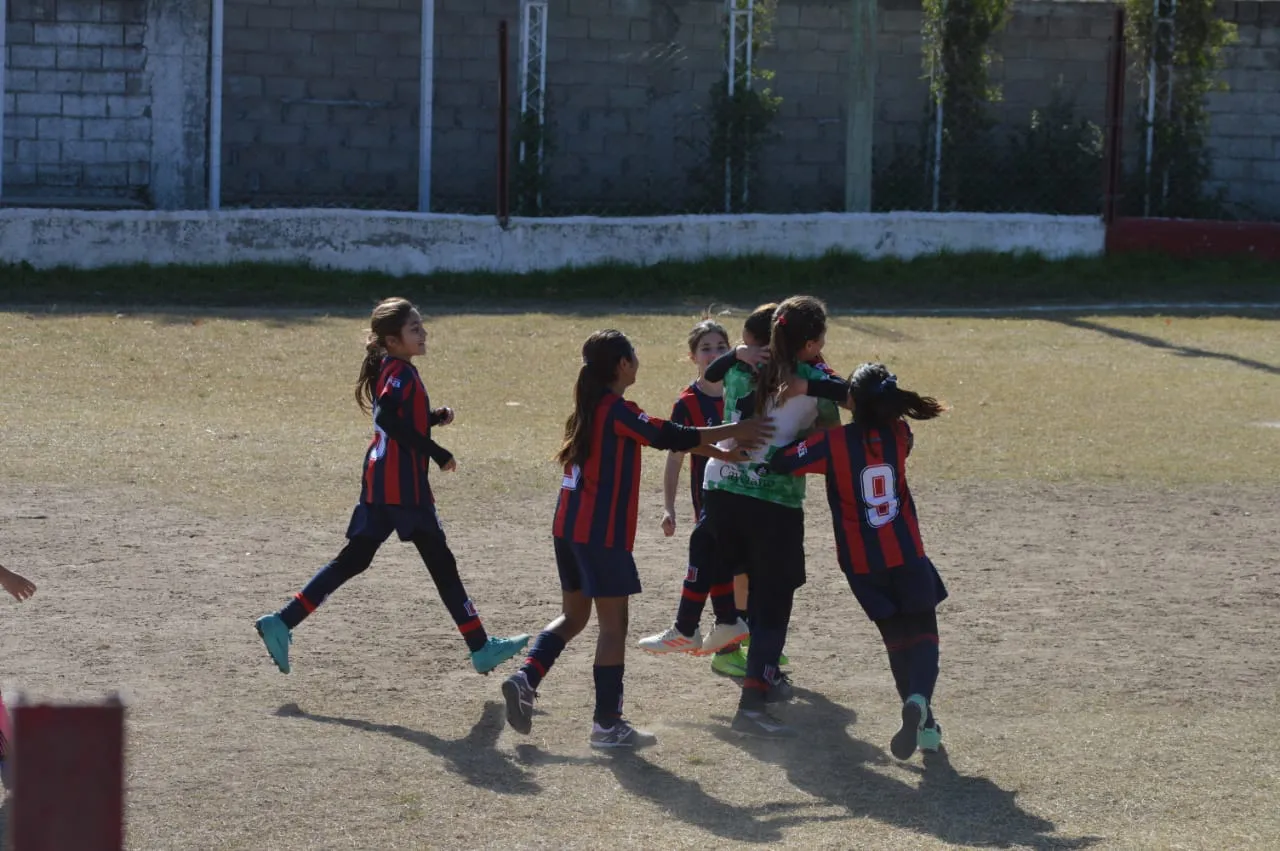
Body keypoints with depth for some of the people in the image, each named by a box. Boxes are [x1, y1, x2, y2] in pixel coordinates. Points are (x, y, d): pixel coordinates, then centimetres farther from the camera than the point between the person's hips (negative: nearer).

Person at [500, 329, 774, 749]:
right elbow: (670, 437, -17)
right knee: (613, 624, -1)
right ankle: (607, 723, 1)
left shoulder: (591, 408, 14)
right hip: (603, 534, -9)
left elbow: (658, 435, 18)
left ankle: (525, 679, 1)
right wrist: (733, 431, -7)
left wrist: (720, 451, 17)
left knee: (573, 615, 19)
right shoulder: (617, 410, -13)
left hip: (569, 528, 9)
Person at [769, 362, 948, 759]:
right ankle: (918, 699, -26)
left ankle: (924, 721, 9)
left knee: (897, 638, 14)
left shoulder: (833, 443, -14)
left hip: (862, 563, 0)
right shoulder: (899, 436, -3)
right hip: (907, 555, 0)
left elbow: (780, 462, -14)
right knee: (923, 634, 4)